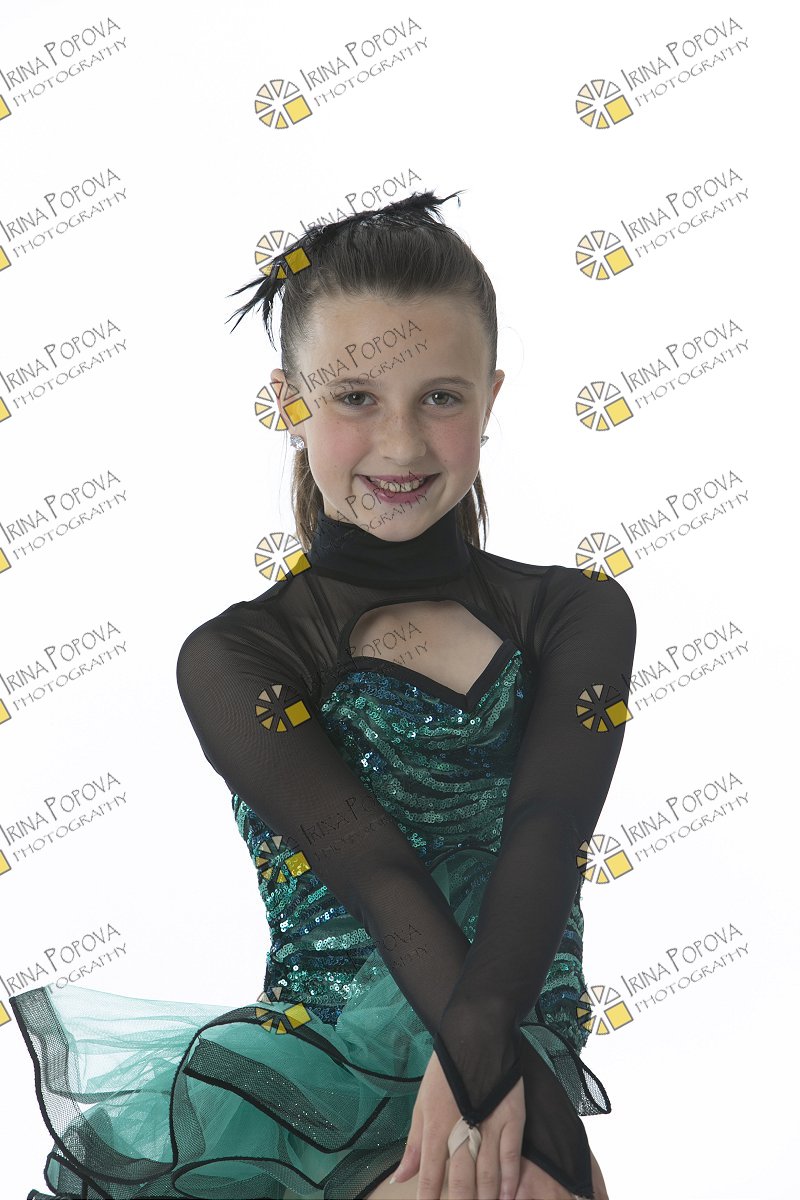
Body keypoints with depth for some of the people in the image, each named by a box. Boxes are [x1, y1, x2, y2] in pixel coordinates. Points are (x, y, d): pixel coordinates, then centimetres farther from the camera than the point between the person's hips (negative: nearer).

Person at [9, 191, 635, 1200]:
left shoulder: (579, 616, 8)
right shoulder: (233, 659, 2)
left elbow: (544, 834, -8)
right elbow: (374, 866, -11)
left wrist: (479, 1043, -25)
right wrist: (490, 1066, -25)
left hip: (525, 1037, 1)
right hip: (321, 1041, 0)